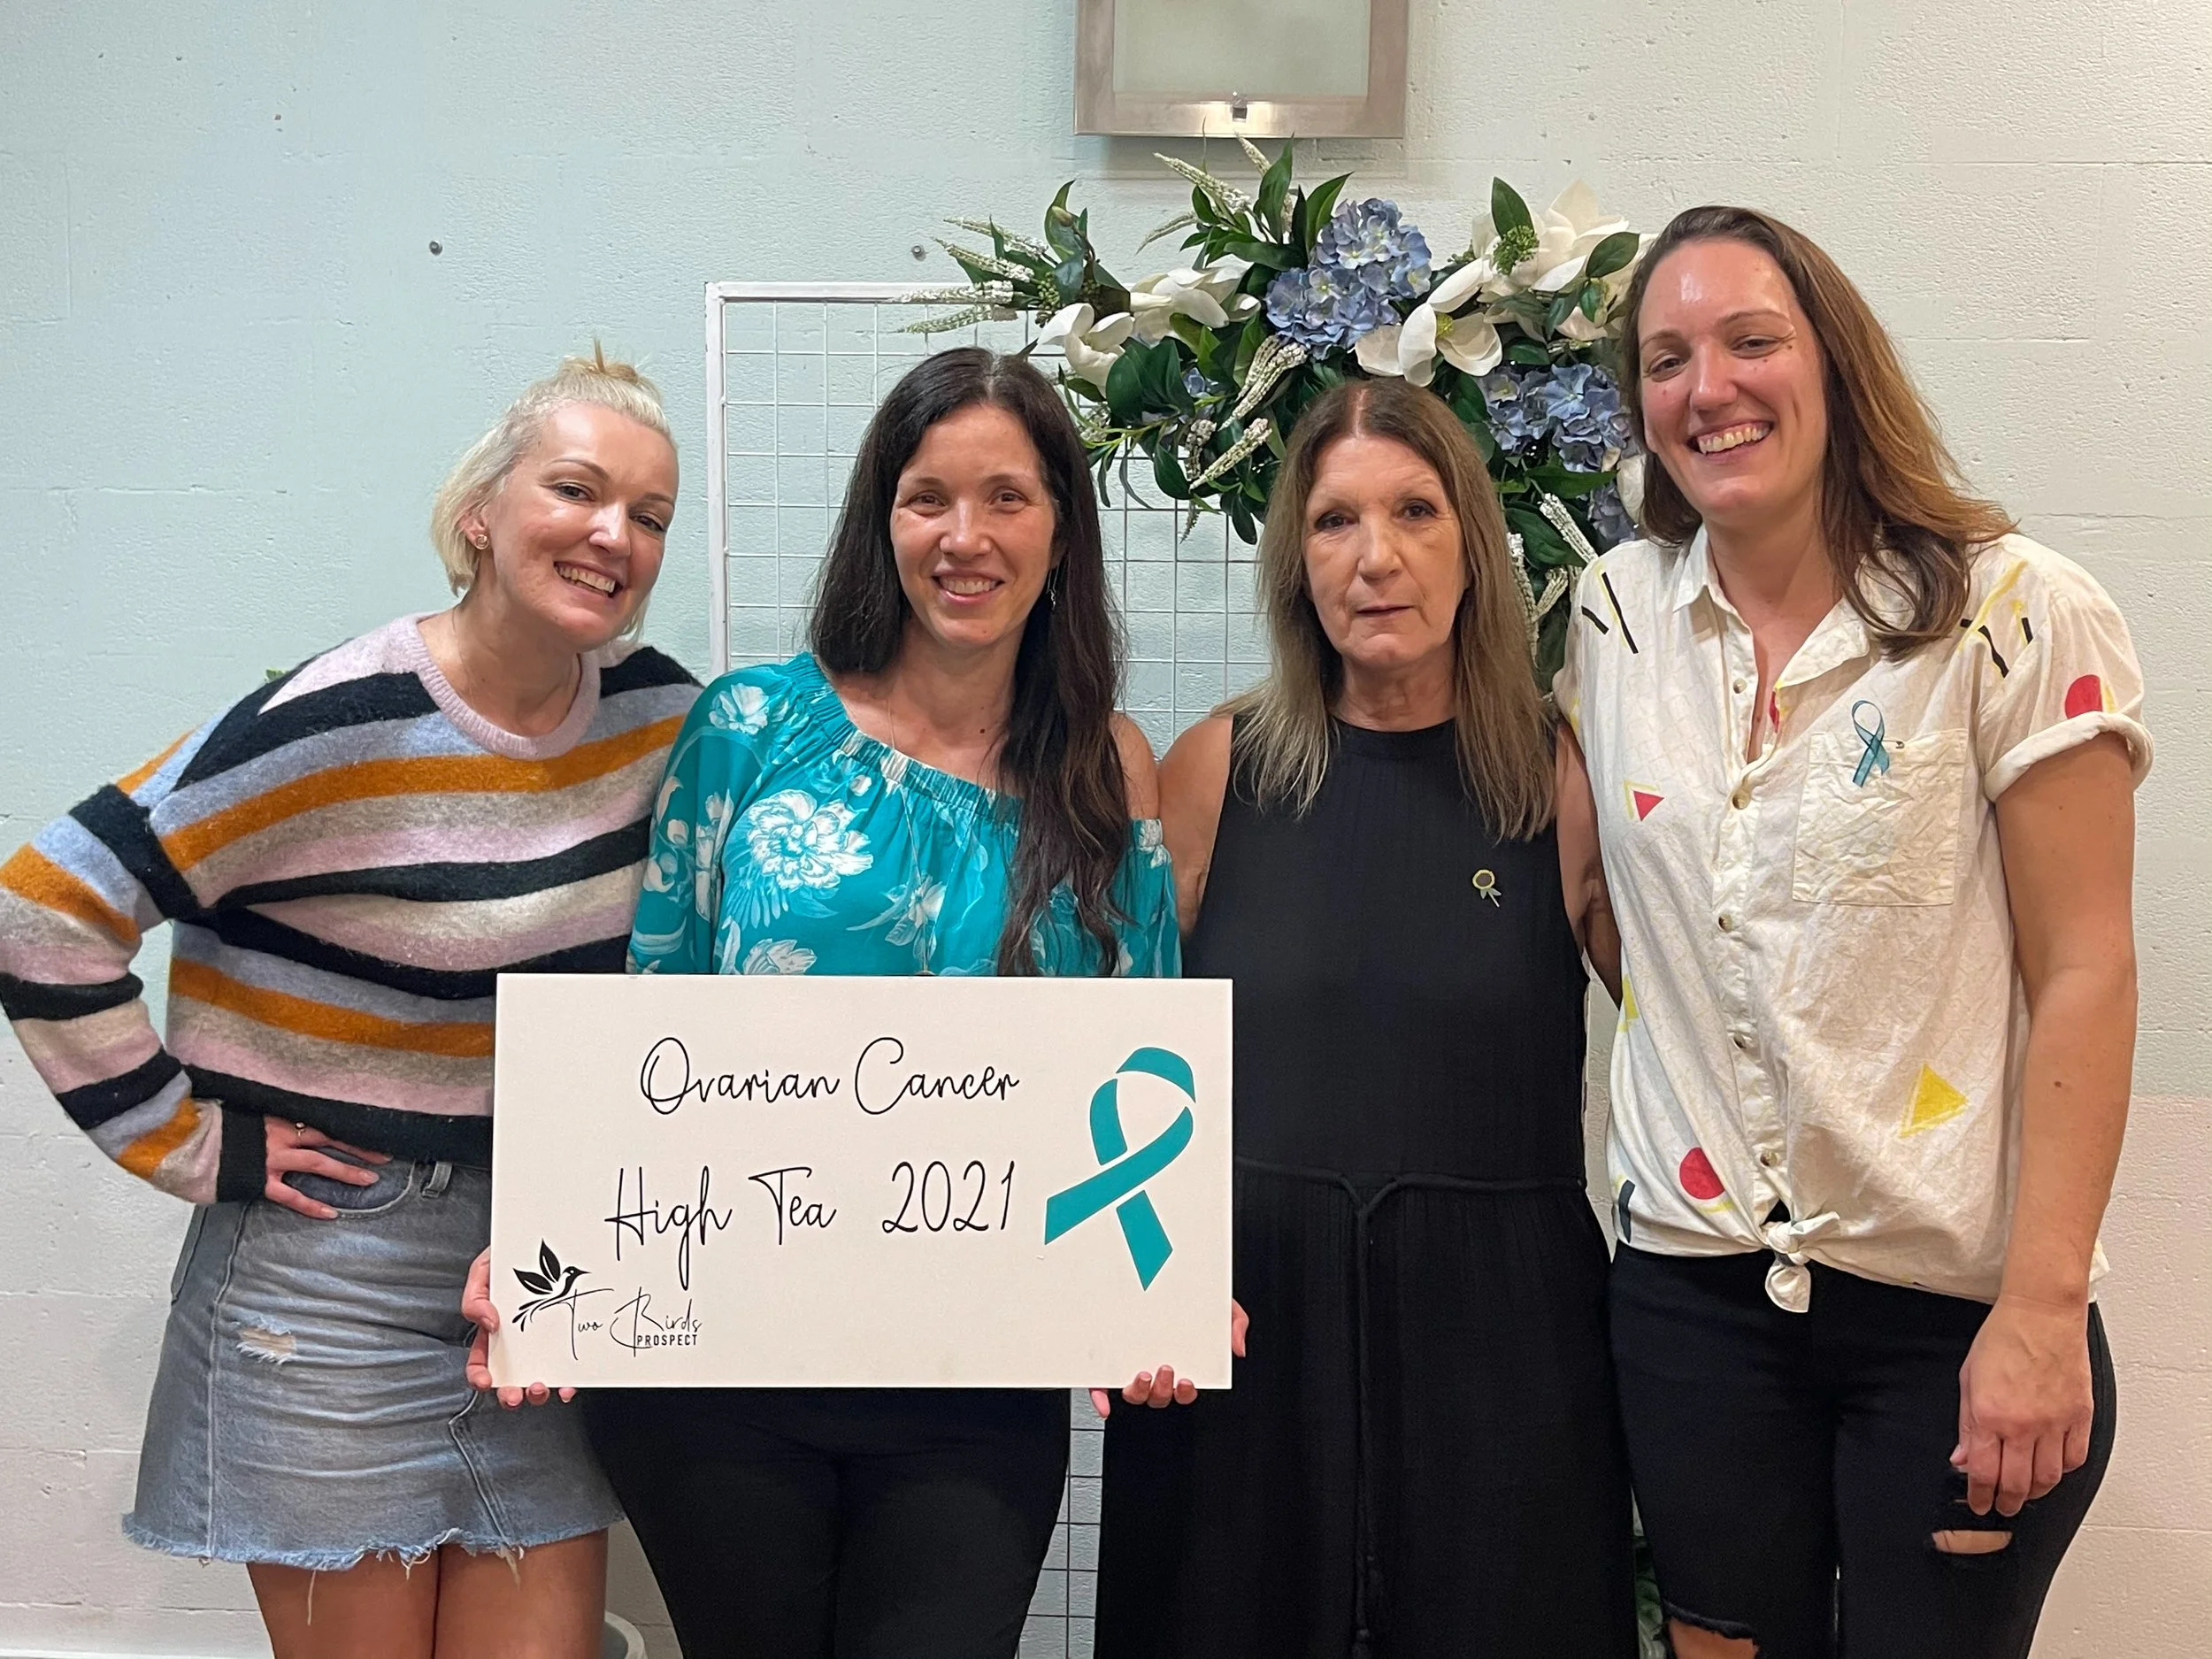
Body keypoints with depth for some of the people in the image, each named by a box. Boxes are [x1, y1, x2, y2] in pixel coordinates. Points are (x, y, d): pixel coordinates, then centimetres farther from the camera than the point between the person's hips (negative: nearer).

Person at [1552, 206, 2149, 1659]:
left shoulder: (2018, 616, -9)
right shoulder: (1616, 616, 3)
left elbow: (2086, 971, -11)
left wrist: (2042, 1313, -14)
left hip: (1952, 1305, -3)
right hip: (1695, 1284, 4)